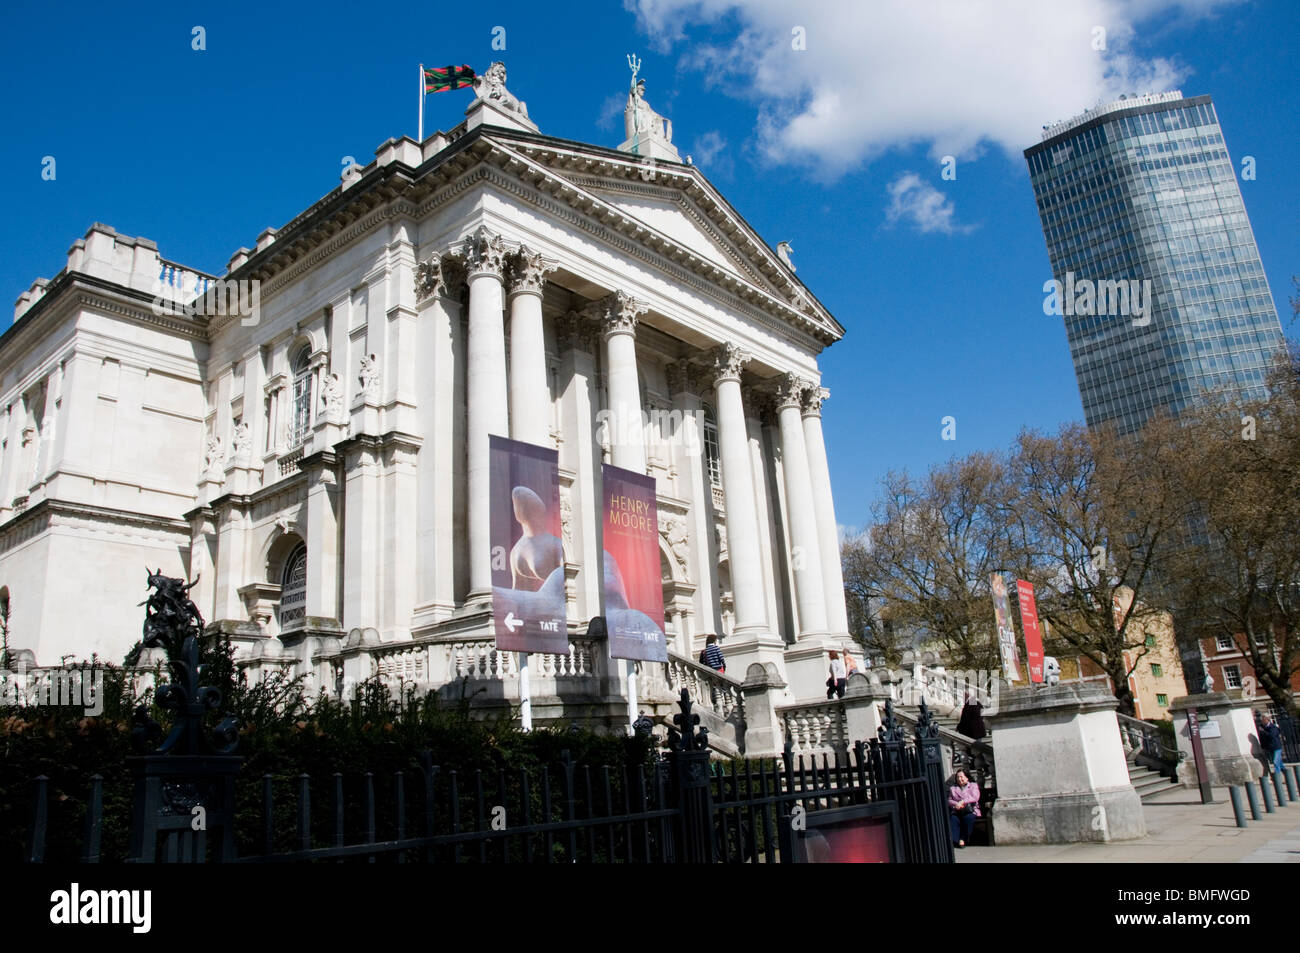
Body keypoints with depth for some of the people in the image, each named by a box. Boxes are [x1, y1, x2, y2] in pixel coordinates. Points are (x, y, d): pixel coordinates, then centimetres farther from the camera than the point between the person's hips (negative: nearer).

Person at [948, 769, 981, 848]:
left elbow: (975, 798, 0)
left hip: (970, 810, -2)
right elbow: (949, 800, 14)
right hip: (957, 811, 2)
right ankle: (954, 841, -41)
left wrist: (963, 802, -12)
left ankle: (962, 839, -30)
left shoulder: (973, 785, 18)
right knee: (953, 819, -31)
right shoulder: (953, 788, 26)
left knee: (968, 818, -36)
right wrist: (956, 804, -10)